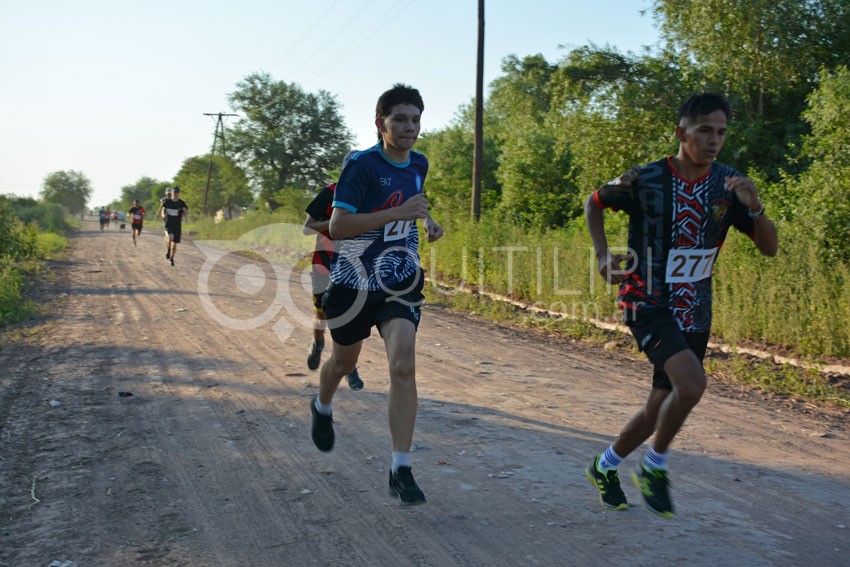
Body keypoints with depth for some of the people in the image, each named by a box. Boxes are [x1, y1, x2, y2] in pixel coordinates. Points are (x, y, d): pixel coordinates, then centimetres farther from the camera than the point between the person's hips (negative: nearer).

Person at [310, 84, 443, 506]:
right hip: (355, 280, -3)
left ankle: (400, 470, -7)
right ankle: (322, 408, 53)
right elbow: (336, 226, -24)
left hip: (401, 281, 3)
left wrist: (426, 221, 7)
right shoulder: (361, 165, -16)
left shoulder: (419, 164, 4)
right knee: (344, 361, 17)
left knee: (403, 366, -14)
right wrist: (398, 212, -29)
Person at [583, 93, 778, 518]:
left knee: (660, 408, 11)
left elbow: (769, 248, -3)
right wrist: (603, 254, -9)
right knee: (691, 383, -27)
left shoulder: (729, 184, -3)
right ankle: (654, 467, 0)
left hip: (695, 311, 5)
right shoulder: (645, 180, -12)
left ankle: (604, 467, 35)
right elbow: (595, 202, 5)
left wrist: (754, 207, -22)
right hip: (647, 303, -5)